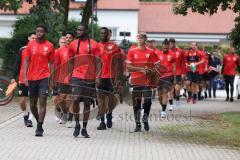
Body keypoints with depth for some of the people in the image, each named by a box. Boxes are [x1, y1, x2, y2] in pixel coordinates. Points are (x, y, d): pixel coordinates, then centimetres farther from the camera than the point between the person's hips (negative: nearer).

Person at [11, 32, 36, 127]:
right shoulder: (22, 50, 4)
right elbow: (17, 64, 6)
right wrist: (14, 77, 1)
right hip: (22, 79, 1)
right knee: (22, 100, 2)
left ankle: (29, 119, 4)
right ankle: (25, 115, 25)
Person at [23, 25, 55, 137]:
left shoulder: (49, 46, 2)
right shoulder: (31, 45, 5)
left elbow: (51, 63, 6)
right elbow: (27, 61, 6)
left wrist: (51, 79, 2)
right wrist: (25, 76, -3)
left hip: (44, 77, -2)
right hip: (32, 78, 2)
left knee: (42, 102, -12)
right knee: (32, 104, 9)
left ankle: (39, 128, -13)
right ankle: (38, 121, 31)